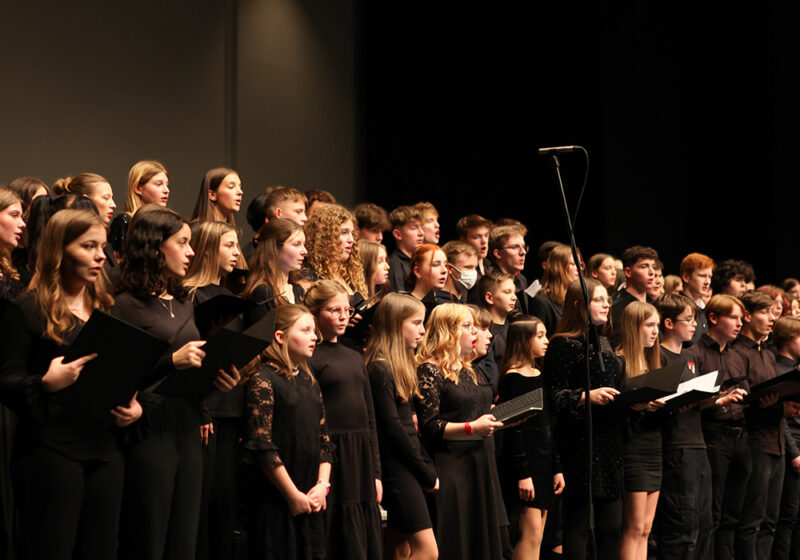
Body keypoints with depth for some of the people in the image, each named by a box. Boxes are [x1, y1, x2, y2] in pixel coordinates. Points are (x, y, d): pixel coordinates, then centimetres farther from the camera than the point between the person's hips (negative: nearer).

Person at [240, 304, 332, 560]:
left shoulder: (309, 381, 15)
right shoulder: (264, 379, -9)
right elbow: (262, 446, -15)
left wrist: (323, 485, 0)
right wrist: (293, 495, -13)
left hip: (310, 502, 7)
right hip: (275, 500, -7)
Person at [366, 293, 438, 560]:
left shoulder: (402, 365, 16)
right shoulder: (380, 370, -14)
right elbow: (393, 428, -16)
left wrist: (428, 468, 8)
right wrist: (427, 474, -11)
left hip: (406, 470, 10)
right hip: (397, 468, -9)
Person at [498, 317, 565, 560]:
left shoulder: (540, 375, 15)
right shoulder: (513, 377, -10)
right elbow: (512, 429, -14)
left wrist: (557, 468, 16)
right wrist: (522, 474, -18)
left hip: (544, 460, 8)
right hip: (523, 461, -8)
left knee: (535, 536, 7)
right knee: (531, 533, -12)